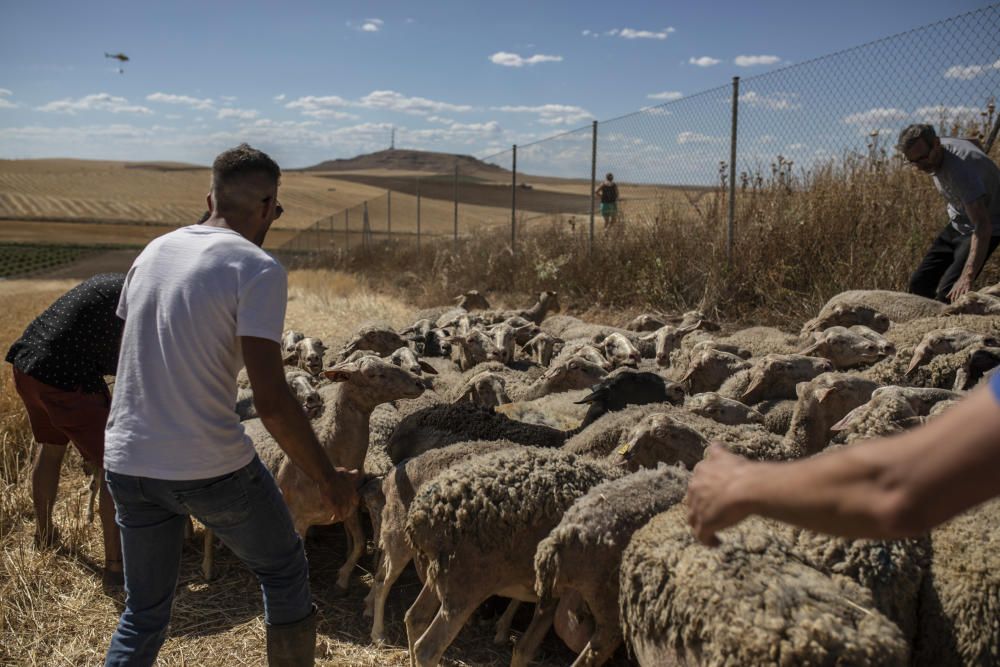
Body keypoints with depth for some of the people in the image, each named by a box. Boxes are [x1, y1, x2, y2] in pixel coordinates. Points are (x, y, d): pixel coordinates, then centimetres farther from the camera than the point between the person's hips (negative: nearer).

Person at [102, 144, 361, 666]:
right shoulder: (257, 269, -13)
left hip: (125, 462, 6)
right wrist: (329, 480, -10)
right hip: (209, 468, -6)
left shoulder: (153, 251, 8)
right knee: (284, 573, 19)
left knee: (143, 614, 21)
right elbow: (271, 402, -20)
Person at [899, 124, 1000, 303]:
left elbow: (982, 227, -40)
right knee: (919, 283, 6)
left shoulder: (961, 168, -34)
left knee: (949, 292, -24)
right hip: (957, 224, 9)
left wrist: (967, 277, -50)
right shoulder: (933, 153, -8)